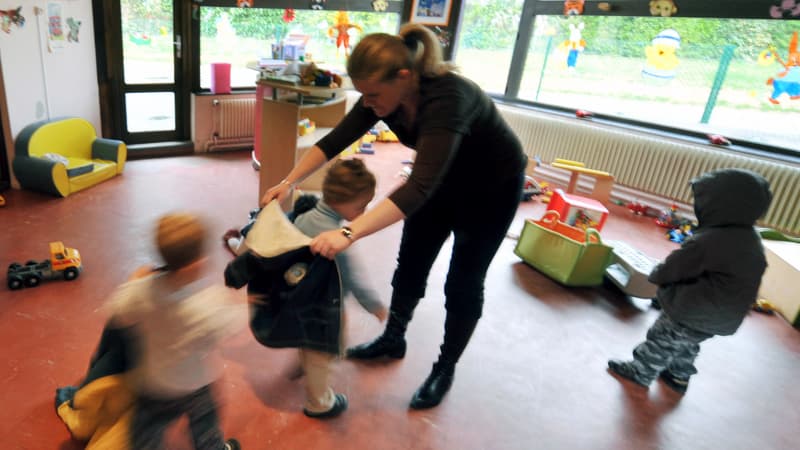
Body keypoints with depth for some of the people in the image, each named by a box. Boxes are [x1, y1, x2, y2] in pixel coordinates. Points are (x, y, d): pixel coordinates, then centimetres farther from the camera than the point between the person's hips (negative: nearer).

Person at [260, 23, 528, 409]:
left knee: (463, 284, 3)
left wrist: (349, 232, -55)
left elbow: (420, 186, -48)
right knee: (410, 267, 12)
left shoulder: (447, 97, -39)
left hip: (491, 188, -6)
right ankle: (393, 340, 35)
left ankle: (445, 369, 24)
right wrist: (288, 182, -18)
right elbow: (335, 140, -10)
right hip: (444, 180, 7)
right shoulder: (386, 92, -17)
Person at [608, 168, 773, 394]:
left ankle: (640, 373, 31)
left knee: (660, 342, 13)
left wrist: (655, 275, 4)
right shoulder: (751, 239, -4)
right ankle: (678, 377, 46)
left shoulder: (705, 242, -32)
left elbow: (669, 270, -19)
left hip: (689, 313, -8)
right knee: (687, 346, 28)